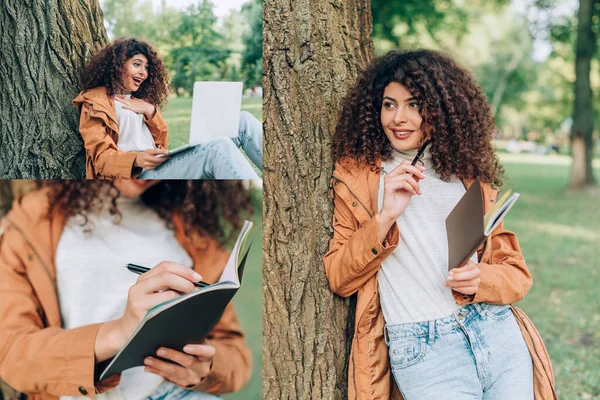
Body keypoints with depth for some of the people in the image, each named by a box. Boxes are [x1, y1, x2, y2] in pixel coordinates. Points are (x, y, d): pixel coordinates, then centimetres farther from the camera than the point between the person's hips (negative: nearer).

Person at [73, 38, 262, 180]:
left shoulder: (141, 100, 30)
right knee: (219, 147, -34)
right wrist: (137, 160, -24)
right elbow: (101, 156, -3)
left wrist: (150, 111, 3)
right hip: (138, 177, -7)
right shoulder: (95, 100, 9)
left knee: (243, 121, -6)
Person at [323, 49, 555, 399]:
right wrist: (385, 217, -13)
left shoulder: (471, 176, 11)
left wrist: (479, 280, -11)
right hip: (420, 349, -3)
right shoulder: (357, 175, 6)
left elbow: (517, 274, 11)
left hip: (498, 333, 3)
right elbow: (339, 278, 0)